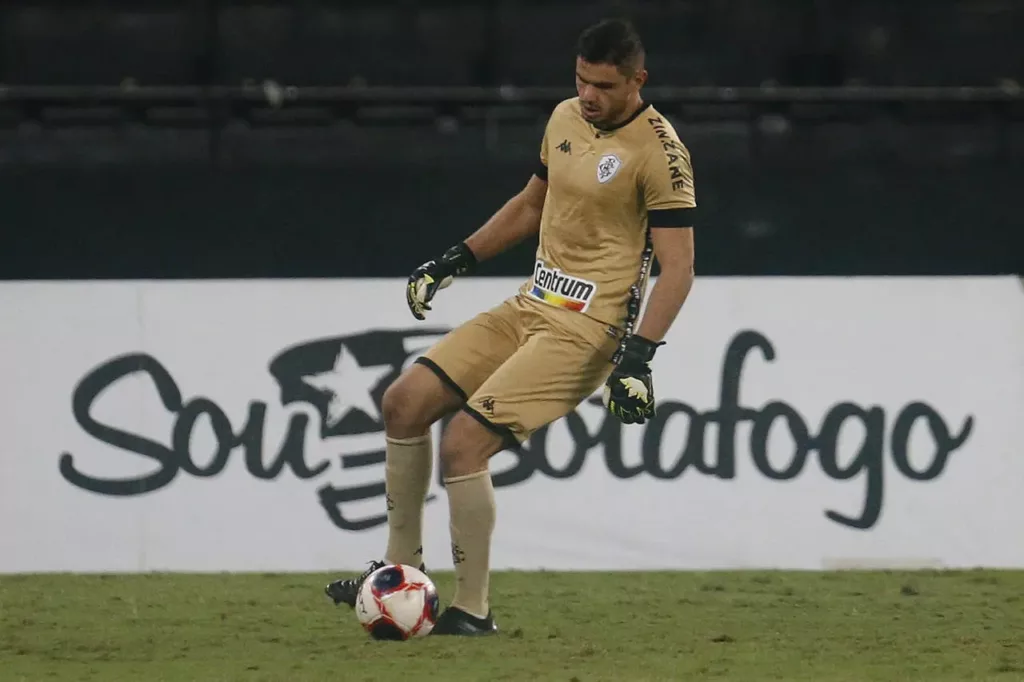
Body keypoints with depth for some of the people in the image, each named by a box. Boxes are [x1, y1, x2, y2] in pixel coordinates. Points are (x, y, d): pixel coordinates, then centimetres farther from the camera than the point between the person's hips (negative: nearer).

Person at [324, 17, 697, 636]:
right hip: (529, 307, 8)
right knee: (406, 401, 3)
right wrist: (457, 260, 22)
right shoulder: (566, 119, 8)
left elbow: (678, 267, -17)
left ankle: (473, 611, -8)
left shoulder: (658, 150, -16)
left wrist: (639, 355, -25)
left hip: (585, 329, -8)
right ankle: (403, 566, 15)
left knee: (464, 442, -18)